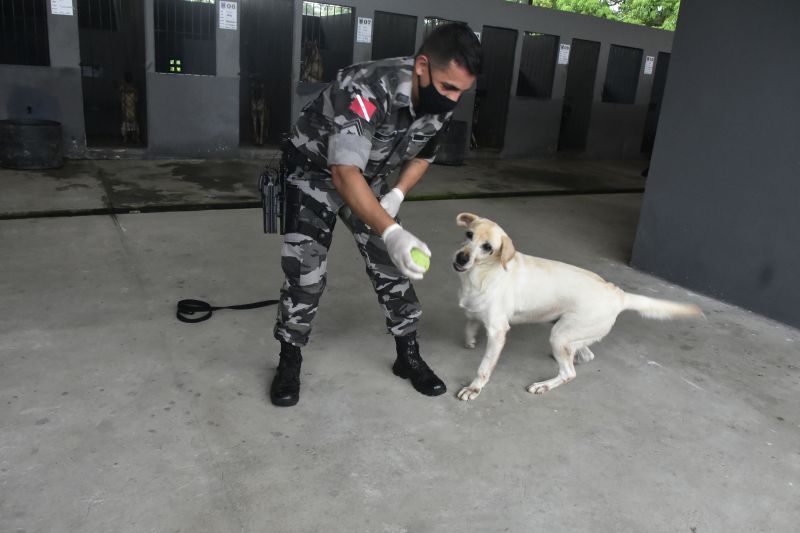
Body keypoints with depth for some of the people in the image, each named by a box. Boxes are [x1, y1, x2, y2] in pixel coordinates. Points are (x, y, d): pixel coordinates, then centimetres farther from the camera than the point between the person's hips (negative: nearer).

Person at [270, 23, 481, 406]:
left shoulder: (440, 100, -14)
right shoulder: (367, 90, -37)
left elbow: (423, 153, 5)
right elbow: (344, 173, -45)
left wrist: (397, 195, -12)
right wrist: (391, 232, -57)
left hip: (370, 177, 6)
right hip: (314, 171, -5)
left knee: (392, 266, 2)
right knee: (305, 272, -9)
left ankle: (408, 356, 17)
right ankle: (289, 360, 12)